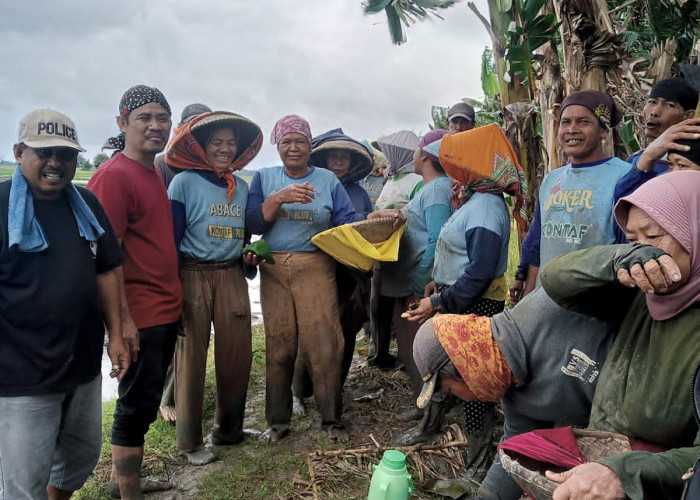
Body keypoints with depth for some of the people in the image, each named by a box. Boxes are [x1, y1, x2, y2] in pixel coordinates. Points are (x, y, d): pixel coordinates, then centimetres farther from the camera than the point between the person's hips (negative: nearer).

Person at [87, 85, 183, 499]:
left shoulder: (156, 173, 14)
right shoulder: (114, 176, -14)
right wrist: (122, 318, -20)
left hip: (166, 307, 9)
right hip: (139, 313, -9)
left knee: (146, 399, 17)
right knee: (139, 401, 1)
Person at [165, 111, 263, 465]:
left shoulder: (242, 187, 13)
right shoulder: (184, 182, -4)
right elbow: (171, 238, -7)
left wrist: (248, 254, 4)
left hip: (232, 276, 5)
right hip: (193, 276, -5)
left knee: (237, 354, 6)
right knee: (191, 357, 1)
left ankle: (229, 429, 25)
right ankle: (190, 441, 16)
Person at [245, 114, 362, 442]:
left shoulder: (327, 180, 9)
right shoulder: (265, 178, 10)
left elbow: (348, 221, 3)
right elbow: (253, 224, -1)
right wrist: (280, 198, -14)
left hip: (316, 268, -1)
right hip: (274, 269, 1)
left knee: (323, 343, -5)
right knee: (278, 344, 4)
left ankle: (331, 418, 11)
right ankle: (278, 420, 19)